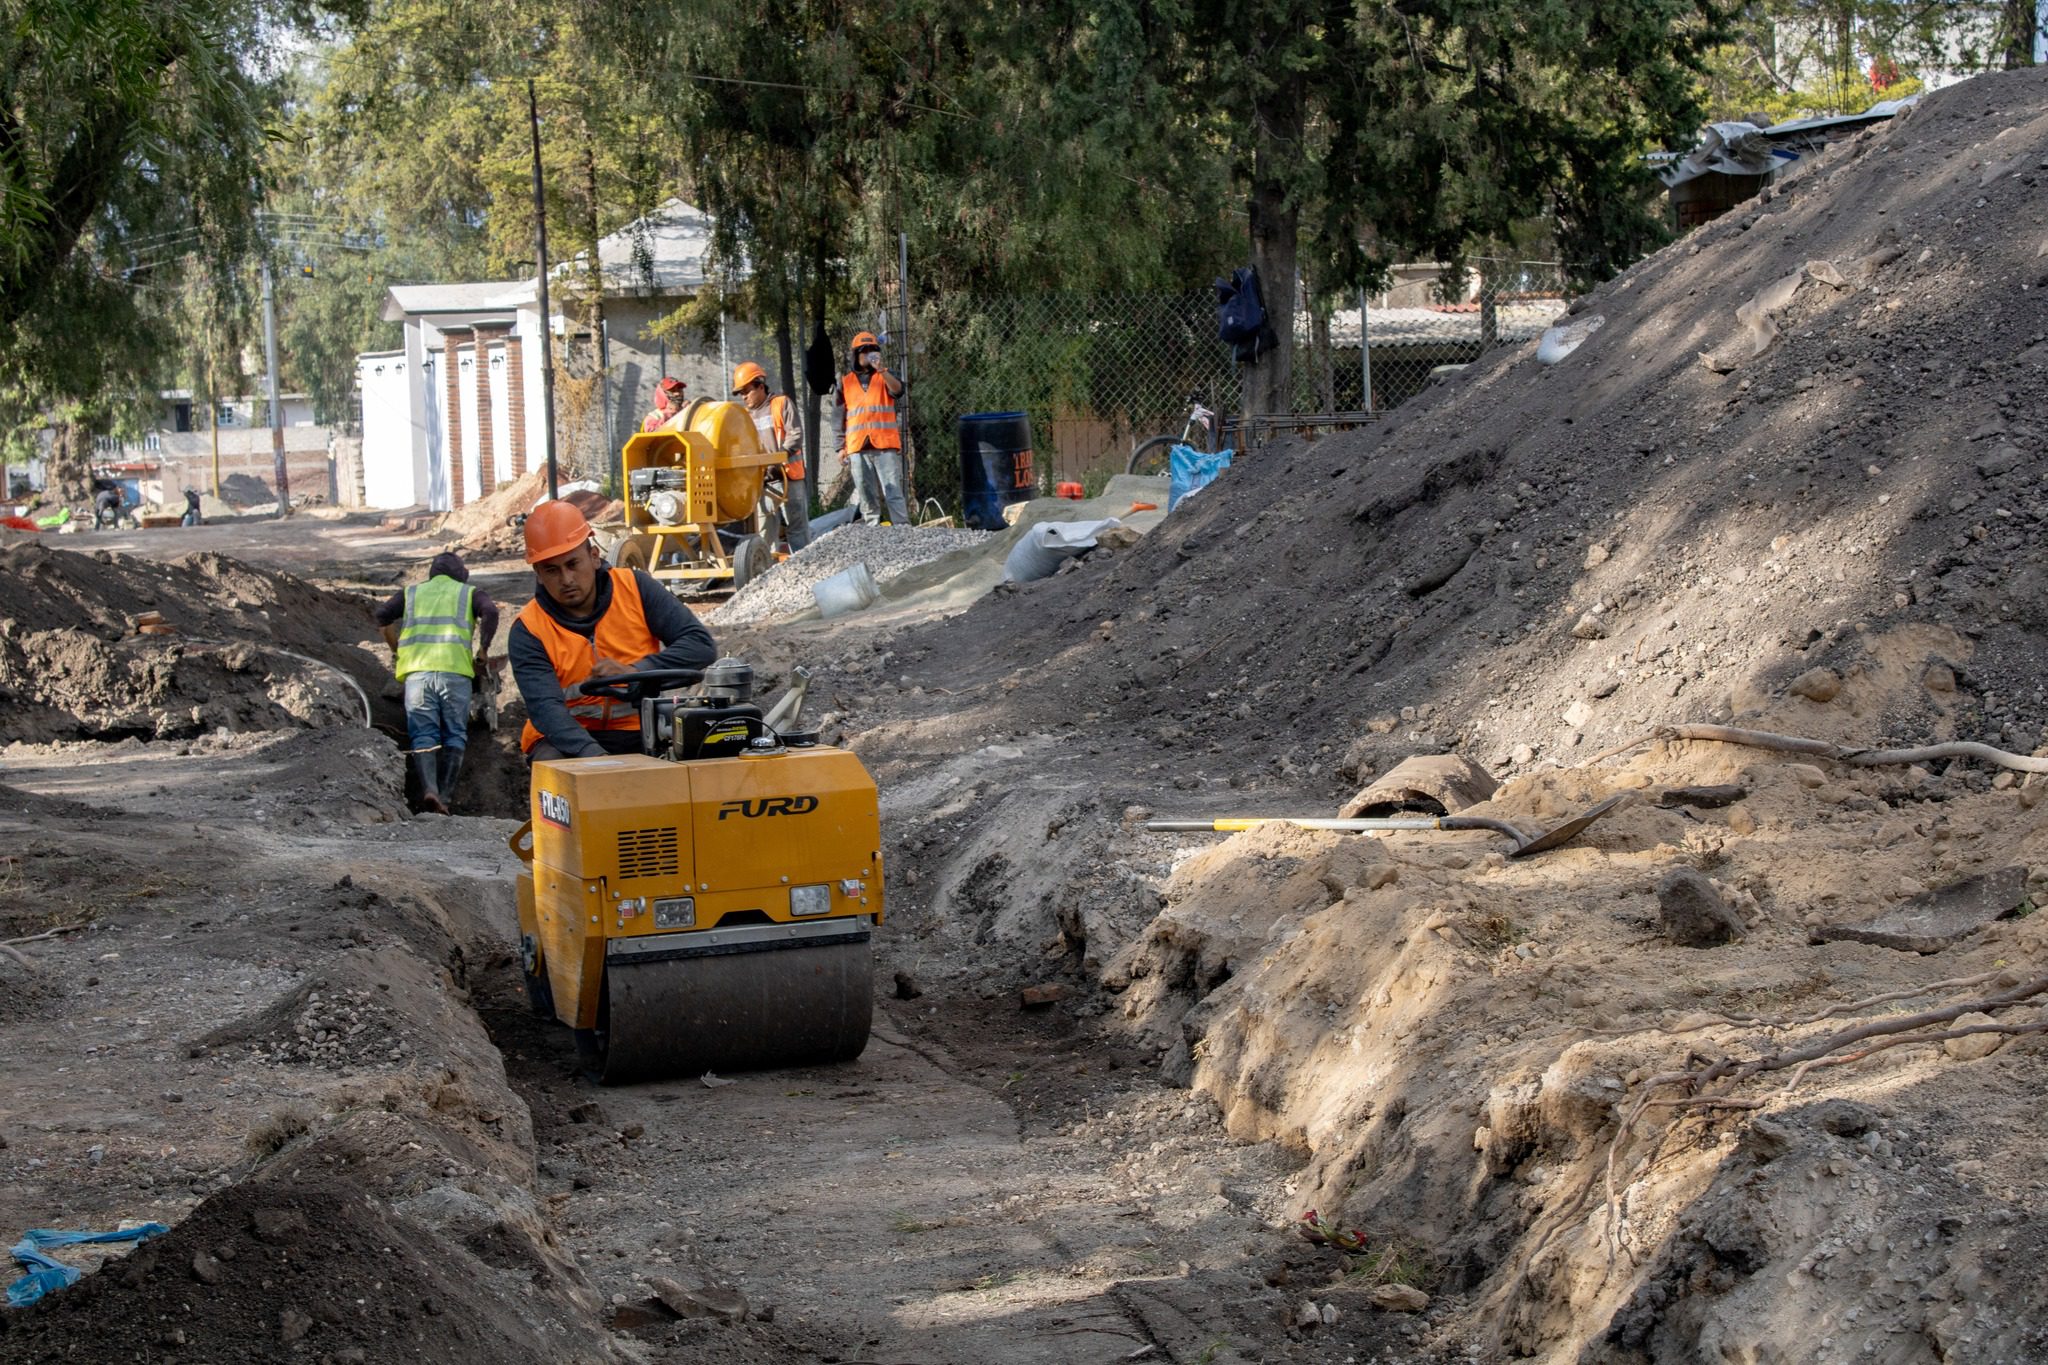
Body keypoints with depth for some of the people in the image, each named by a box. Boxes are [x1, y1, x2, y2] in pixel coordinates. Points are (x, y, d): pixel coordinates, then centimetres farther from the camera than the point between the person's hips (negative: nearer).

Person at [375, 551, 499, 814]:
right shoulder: (470, 593, 21)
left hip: (416, 669, 1)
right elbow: (490, 612, 0)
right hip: (455, 669, -1)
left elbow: (383, 614, 10)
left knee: (423, 735, 0)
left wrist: (396, 650, 19)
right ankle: (445, 795, -8)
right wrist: (483, 650, 8)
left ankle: (429, 789, -22)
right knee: (455, 734, 5)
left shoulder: (411, 593, 25)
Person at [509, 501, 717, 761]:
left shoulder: (635, 589, -3)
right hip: (570, 739, -1)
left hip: (641, 733, 1)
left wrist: (636, 672, -22)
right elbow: (546, 709, -21)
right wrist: (592, 754, -40)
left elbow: (701, 645, -7)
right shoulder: (528, 631, -8)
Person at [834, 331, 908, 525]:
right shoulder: (845, 382, 15)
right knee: (867, 497, 3)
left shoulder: (885, 377, 11)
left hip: (885, 445, -2)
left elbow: (897, 390, -12)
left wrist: (881, 370, -24)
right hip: (857, 449, 2)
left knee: (893, 493, -9)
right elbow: (839, 416, 15)